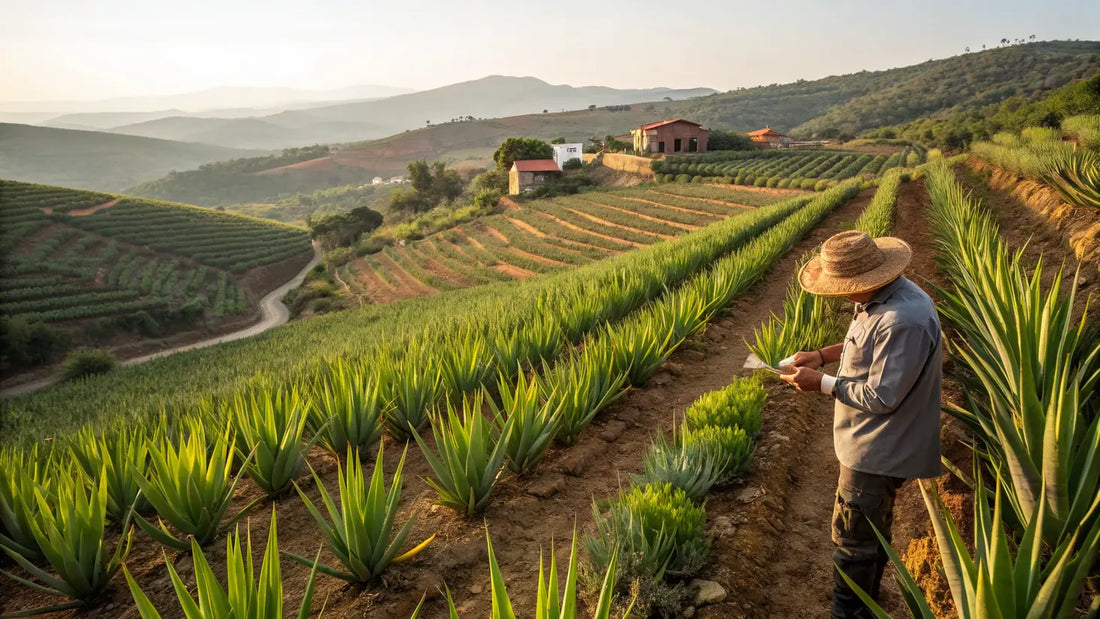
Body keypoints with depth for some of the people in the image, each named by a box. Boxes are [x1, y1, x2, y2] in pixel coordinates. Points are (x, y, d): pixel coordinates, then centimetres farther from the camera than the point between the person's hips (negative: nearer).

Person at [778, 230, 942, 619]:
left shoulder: (903, 321, -32)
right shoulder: (883, 299, 1)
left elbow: (882, 396, -29)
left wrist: (821, 383, -20)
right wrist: (824, 354, 6)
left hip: (878, 453, -11)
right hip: (878, 445, 11)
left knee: (852, 539, 3)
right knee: (873, 531, 26)